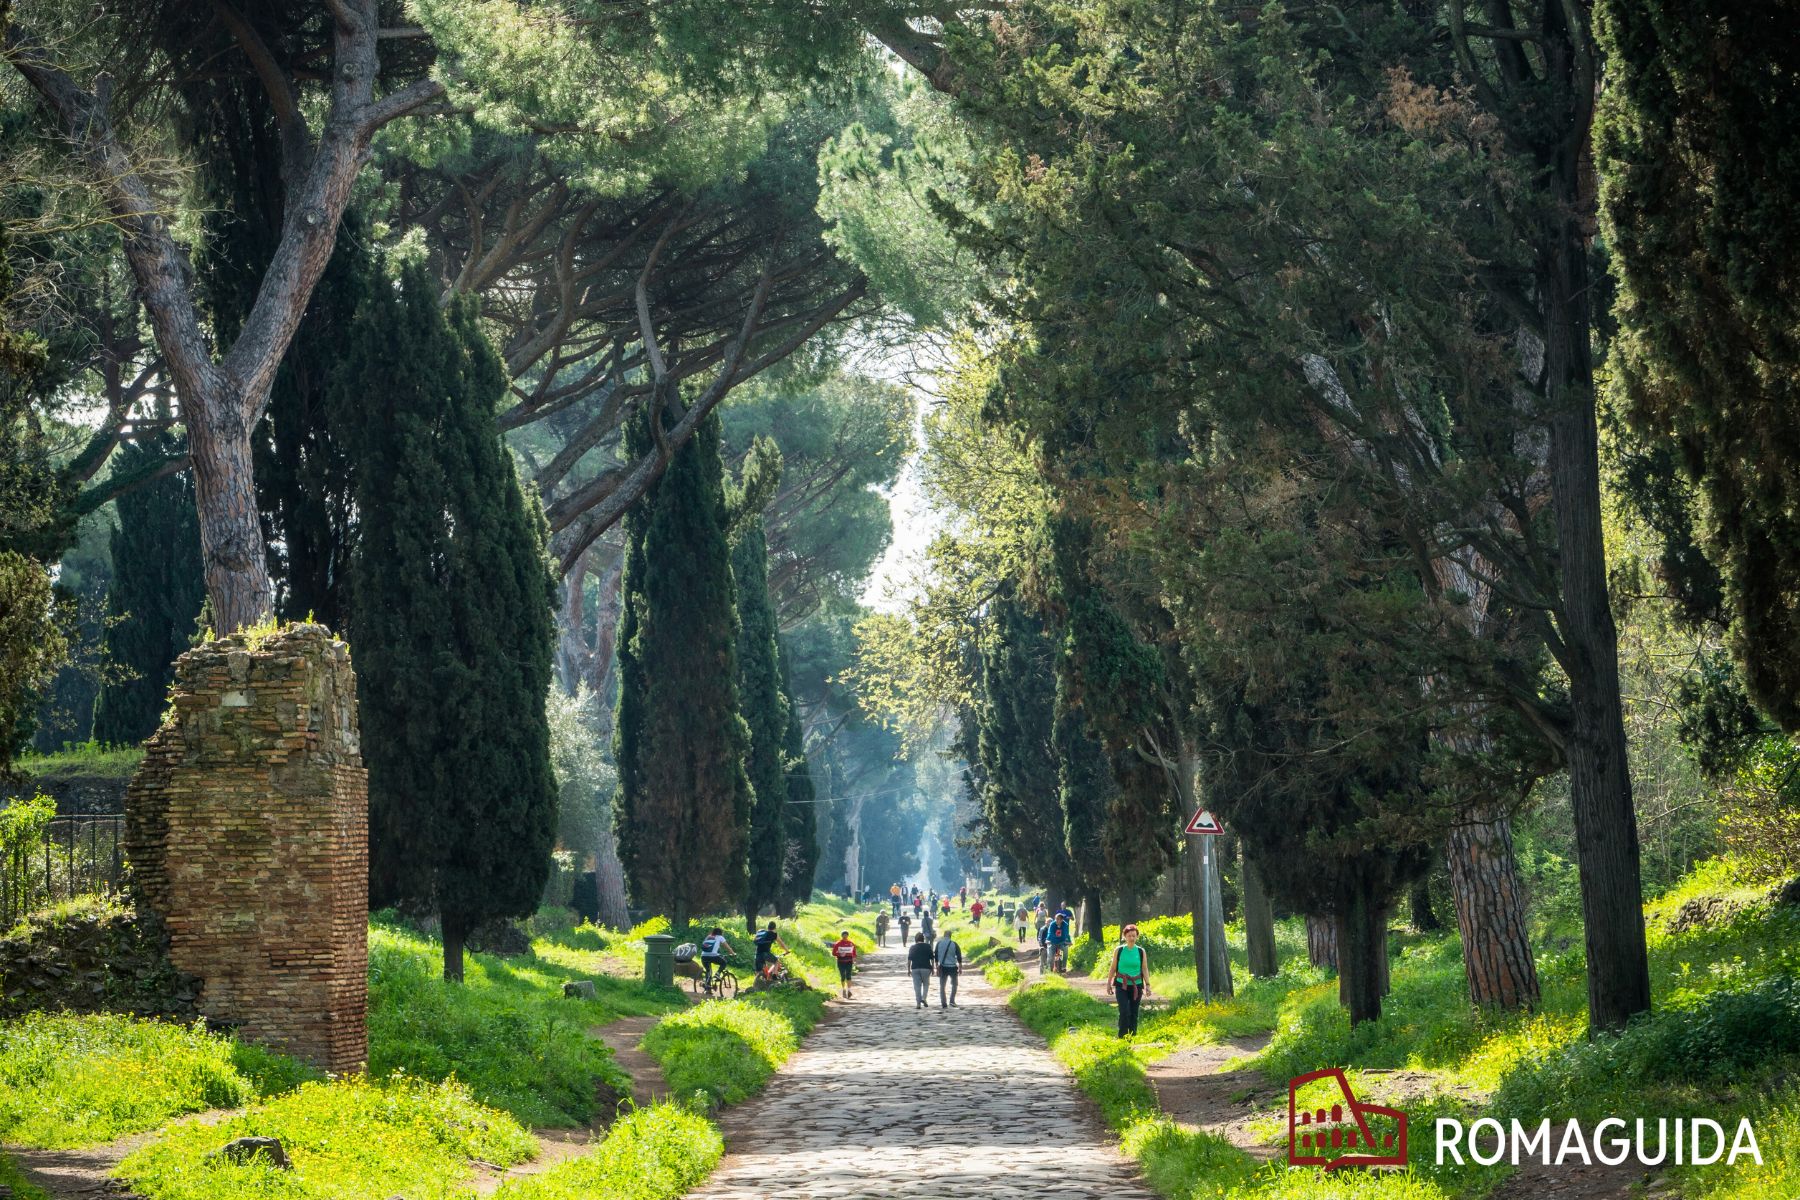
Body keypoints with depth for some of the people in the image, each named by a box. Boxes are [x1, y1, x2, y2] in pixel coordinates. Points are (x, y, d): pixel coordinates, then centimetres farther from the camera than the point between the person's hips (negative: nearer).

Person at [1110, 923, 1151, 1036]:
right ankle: (1122, 1036, -6)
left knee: (1134, 1013, 5)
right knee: (1124, 1012, -13)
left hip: (1136, 986, 2)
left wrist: (1147, 984, -5)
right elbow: (1113, 968, 8)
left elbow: (1145, 969, 4)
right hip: (1121, 985, -2)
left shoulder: (1141, 951, 4)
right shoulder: (1118, 950, 2)